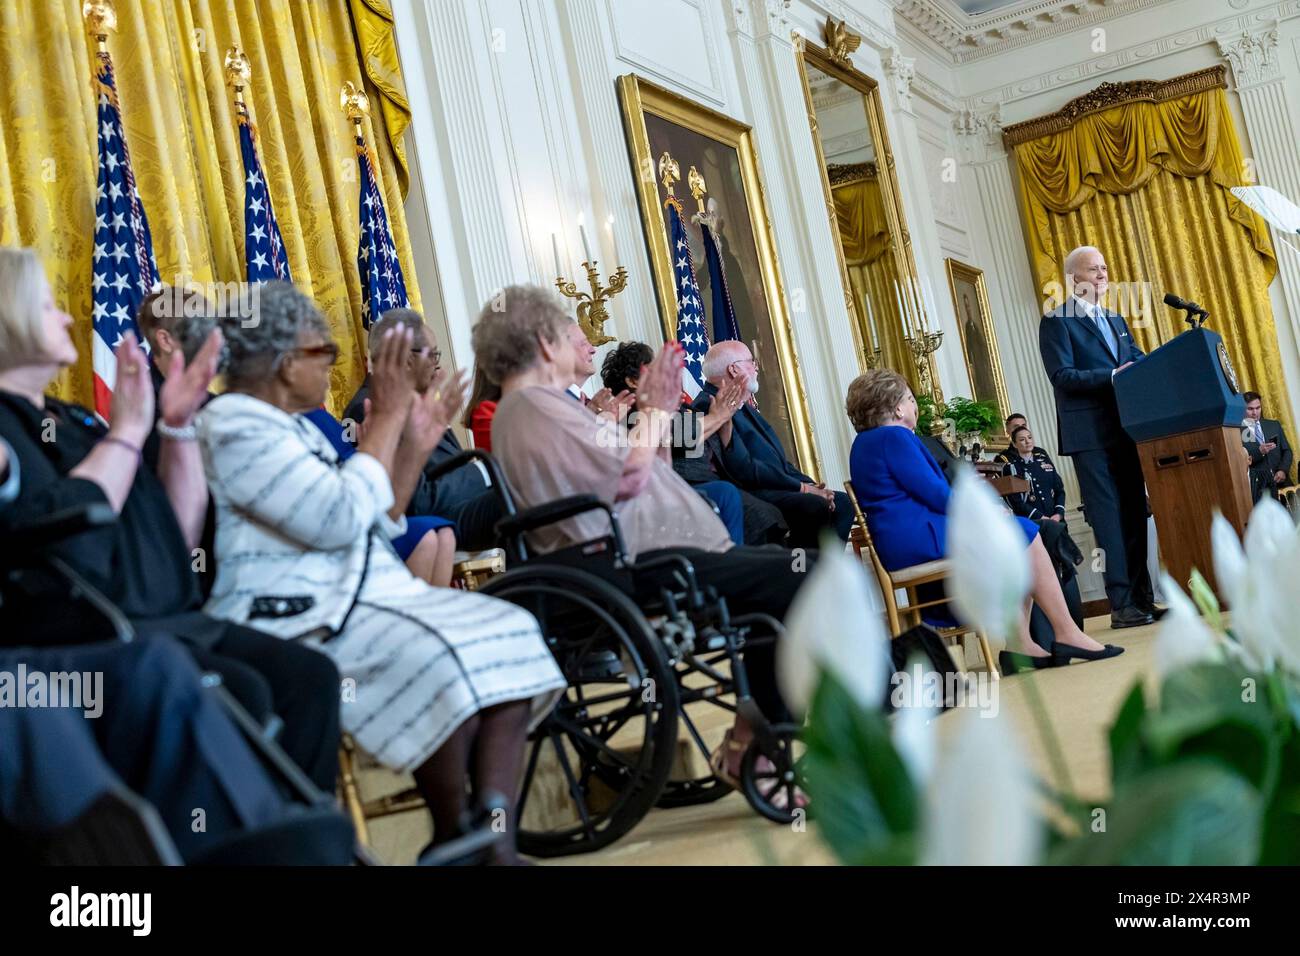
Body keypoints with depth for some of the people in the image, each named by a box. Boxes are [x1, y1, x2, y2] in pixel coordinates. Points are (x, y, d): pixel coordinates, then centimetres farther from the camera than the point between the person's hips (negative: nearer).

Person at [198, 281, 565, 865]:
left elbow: (371, 527, 24)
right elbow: (339, 519, -20)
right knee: (440, 657, -33)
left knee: (506, 633, -10)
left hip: (359, 596, 10)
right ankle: (453, 840, -12)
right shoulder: (233, 427, -9)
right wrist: (387, 416, -11)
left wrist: (416, 444, 13)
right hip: (293, 616, -10)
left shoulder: (293, 427, 22)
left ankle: (497, 840, -17)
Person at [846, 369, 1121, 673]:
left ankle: (1021, 644, 2)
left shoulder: (865, 442, 20)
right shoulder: (893, 437, -12)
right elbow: (935, 494, -15)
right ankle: (1068, 634, 1)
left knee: (1019, 540, 13)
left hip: (902, 543, 11)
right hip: (920, 538, -11)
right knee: (1026, 535, -4)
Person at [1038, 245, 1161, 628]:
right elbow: (1062, 375, -13)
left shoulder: (1115, 320, 21)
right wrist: (1112, 376, -20)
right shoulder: (1057, 321, -3)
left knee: (1135, 513, 8)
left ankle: (1143, 597, 13)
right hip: (1090, 434, -7)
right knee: (1109, 517, -7)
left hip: (1125, 429, 7)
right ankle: (1122, 604, -5)